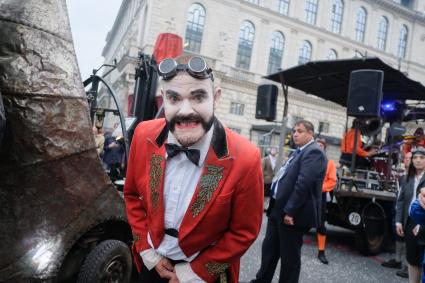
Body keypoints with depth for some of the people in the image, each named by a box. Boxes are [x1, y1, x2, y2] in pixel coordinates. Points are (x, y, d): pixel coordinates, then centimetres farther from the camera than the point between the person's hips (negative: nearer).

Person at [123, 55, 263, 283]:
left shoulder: (245, 159, -26)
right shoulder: (144, 135, -16)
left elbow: (244, 232, -14)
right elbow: (132, 195, 0)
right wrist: (146, 249, -4)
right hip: (152, 263, 3)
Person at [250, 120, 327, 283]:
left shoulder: (313, 152, -15)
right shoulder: (299, 152, 17)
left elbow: (303, 184, -24)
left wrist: (290, 211, -25)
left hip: (293, 214, -10)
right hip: (279, 209, 10)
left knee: (289, 255, 5)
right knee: (269, 249, 19)